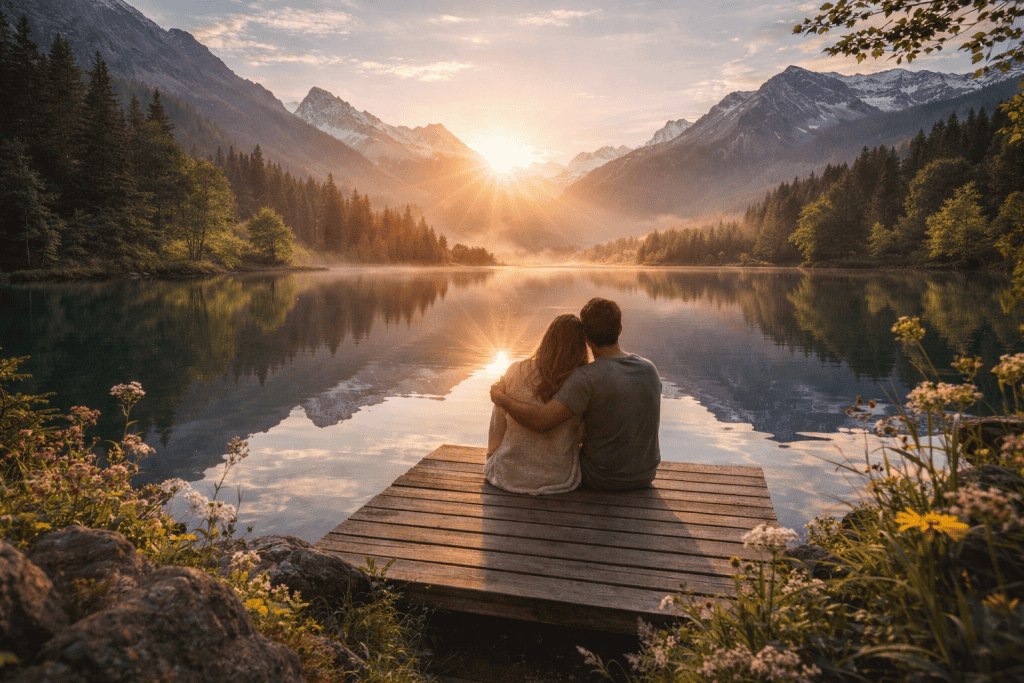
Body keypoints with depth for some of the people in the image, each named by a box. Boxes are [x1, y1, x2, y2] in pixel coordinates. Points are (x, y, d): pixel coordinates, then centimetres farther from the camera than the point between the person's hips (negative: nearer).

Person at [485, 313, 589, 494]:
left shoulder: (515, 372, -13)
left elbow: (497, 427, -3)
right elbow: (579, 436, -1)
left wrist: (492, 457, 17)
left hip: (510, 474, 1)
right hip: (559, 477, -1)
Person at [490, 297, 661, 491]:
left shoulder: (587, 378, -26)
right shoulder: (649, 369, -7)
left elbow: (540, 421, -33)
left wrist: (501, 398, -16)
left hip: (601, 479, -5)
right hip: (646, 475, 5)